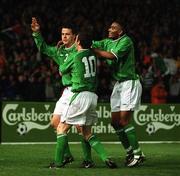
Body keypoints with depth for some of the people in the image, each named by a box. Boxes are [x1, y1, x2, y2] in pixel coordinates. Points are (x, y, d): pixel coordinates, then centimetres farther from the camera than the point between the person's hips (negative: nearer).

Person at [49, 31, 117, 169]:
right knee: (87, 133, 13)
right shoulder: (92, 55, 10)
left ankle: (58, 162, -2)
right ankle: (106, 157, -4)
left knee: (62, 128, 2)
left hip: (81, 94, -7)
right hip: (93, 96, 7)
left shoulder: (77, 57, -7)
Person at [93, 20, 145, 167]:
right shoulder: (108, 42, 11)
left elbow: (113, 56, -26)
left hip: (130, 83, -8)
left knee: (123, 121, -13)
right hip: (118, 84, 8)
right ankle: (130, 151, 16)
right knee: (115, 122, 5)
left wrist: (94, 50, -22)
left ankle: (138, 154, -5)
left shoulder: (126, 41, -13)